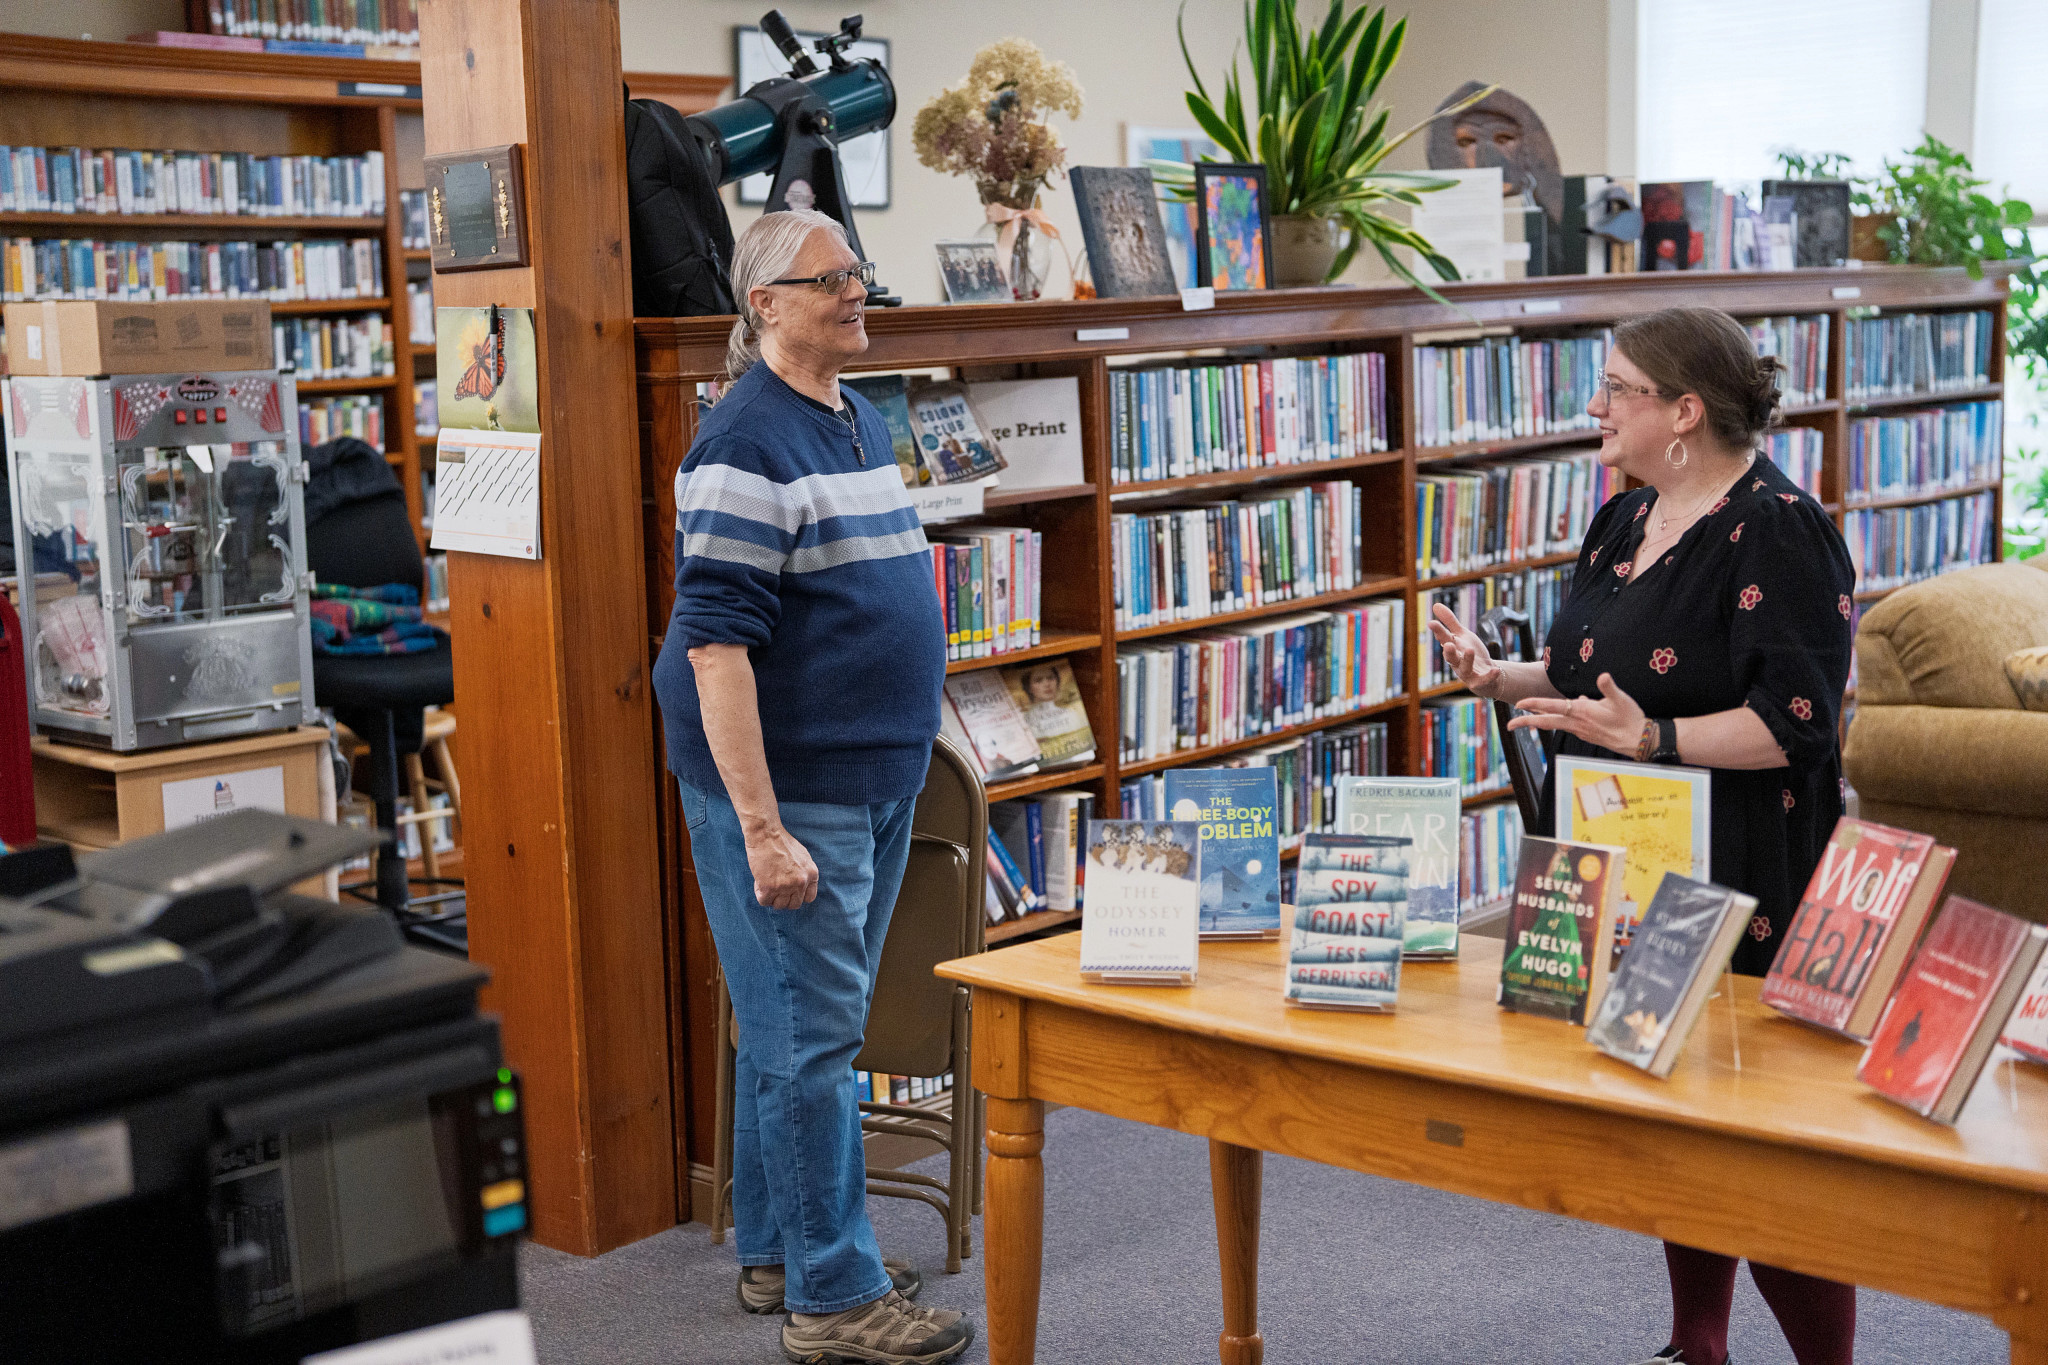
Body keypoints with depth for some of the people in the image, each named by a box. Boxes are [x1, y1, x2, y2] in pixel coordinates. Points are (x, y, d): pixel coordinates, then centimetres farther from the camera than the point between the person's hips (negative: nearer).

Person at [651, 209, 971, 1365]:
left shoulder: (867, 422, 13)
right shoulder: (746, 447, -16)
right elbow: (716, 644, -21)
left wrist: (912, 744, 21)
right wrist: (761, 827, -24)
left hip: (879, 781, 9)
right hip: (789, 791, -9)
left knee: (809, 1023, 17)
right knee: (808, 1035, -2)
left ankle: (779, 1254, 29)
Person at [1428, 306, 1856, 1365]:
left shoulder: (1775, 531, -14)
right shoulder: (1626, 521, 12)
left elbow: (1795, 721, -20)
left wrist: (1655, 740, -29)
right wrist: (1501, 677, 5)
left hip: (1740, 885, -9)